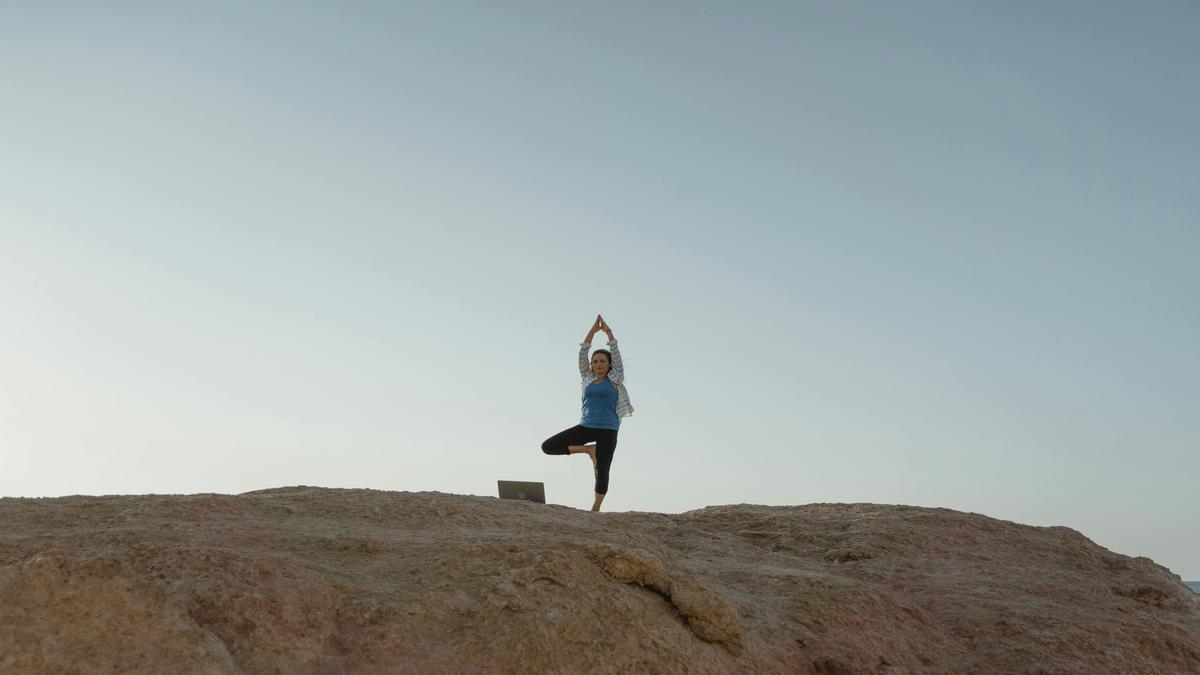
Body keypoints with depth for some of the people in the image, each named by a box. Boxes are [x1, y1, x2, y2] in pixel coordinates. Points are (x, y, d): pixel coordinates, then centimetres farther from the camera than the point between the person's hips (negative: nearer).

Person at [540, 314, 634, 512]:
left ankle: (596, 507, 16)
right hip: (585, 427, 3)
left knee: (602, 471, -1)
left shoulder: (615, 379, 6)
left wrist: (608, 331, 0)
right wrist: (593, 330, 0)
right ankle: (588, 449, 5)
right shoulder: (587, 378, 12)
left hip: (608, 430, -3)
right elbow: (582, 354, 6)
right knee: (548, 446, -7)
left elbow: (616, 353, 0)